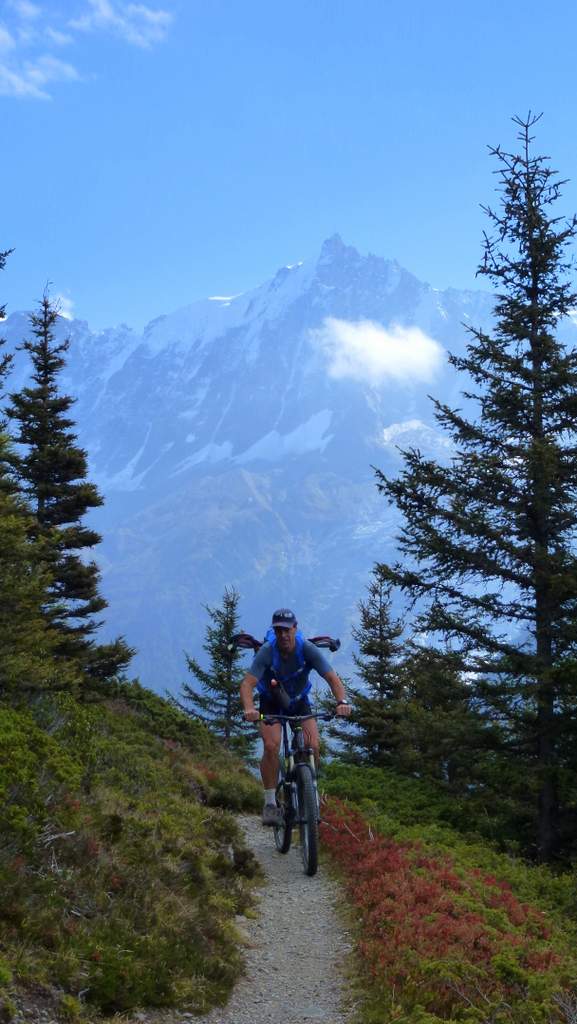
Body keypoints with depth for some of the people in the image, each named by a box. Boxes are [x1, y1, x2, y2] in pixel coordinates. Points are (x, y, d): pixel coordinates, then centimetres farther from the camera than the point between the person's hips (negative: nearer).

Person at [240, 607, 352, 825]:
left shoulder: (307, 649, -26)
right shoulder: (267, 651, -28)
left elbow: (332, 678, -31)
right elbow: (247, 684, -38)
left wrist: (342, 702, -50)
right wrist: (249, 709, -58)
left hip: (299, 702, 1)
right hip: (271, 703, -1)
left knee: (313, 746, -18)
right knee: (271, 746, -24)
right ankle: (270, 802, -10)